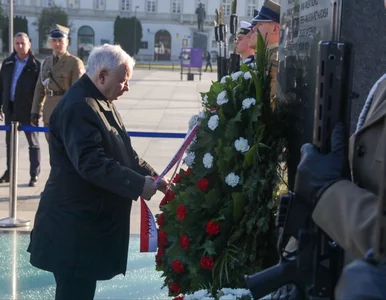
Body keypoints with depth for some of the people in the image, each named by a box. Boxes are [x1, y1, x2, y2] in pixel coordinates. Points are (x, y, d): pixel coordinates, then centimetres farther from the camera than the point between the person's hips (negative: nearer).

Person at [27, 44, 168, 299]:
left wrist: (151, 176, 5)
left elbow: (123, 153, 18)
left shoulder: (102, 103, 14)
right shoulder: (78, 108, -21)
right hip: (75, 226, -10)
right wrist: (139, 184, -24)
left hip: (91, 221, 10)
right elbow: (92, 163, -29)